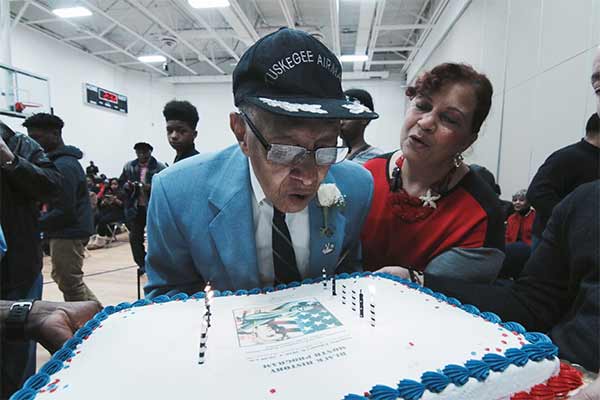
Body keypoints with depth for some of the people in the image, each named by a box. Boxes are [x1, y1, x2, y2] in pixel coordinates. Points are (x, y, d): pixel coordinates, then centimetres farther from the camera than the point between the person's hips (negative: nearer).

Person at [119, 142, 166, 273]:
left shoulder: (160, 167, -8)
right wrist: (126, 185, -6)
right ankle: (142, 264, 23)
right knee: (134, 237, 8)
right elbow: (121, 182, 16)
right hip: (135, 208, 4)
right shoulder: (128, 166, 8)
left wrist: (151, 187, -24)